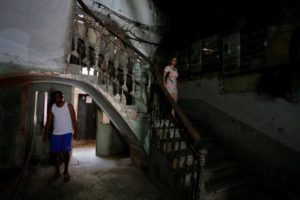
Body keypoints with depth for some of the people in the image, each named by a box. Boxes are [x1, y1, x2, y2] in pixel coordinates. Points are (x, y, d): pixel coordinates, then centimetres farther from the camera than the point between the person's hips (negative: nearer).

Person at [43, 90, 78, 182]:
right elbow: (49, 122, 6)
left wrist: (75, 132, -7)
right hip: (55, 134, 4)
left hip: (67, 133, -4)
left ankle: (66, 171, 16)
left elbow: (73, 120, -5)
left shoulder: (69, 106, -7)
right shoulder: (51, 108, 4)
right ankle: (57, 172, 26)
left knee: (65, 152, -5)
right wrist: (46, 134, 3)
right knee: (55, 153, 8)